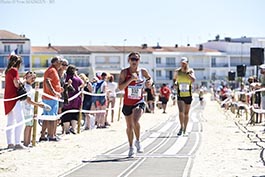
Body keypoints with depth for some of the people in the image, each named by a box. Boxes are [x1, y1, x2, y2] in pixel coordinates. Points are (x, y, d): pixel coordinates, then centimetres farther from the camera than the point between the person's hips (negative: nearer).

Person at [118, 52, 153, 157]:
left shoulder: (143, 71, -1)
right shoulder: (124, 72, -8)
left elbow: (149, 78, 20)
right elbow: (120, 87, -17)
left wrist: (149, 81, -3)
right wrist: (131, 79, -25)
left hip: (139, 102, -1)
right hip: (127, 103, 1)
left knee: (135, 121, -27)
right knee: (129, 126, 12)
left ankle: (137, 141, -3)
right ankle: (131, 148, 31)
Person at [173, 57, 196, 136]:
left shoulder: (190, 71, -3)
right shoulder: (177, 71, 0)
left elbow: (193, 80, -19)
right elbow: (174, 79, 16)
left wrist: (188, 73, -25)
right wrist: (175, 83, -4)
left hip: (188, 95, 1)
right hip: (180, 95, -1)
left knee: (186, 113, 9)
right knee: (181, 111, -20)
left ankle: (184, 130, 19)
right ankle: (181, 127, -9)